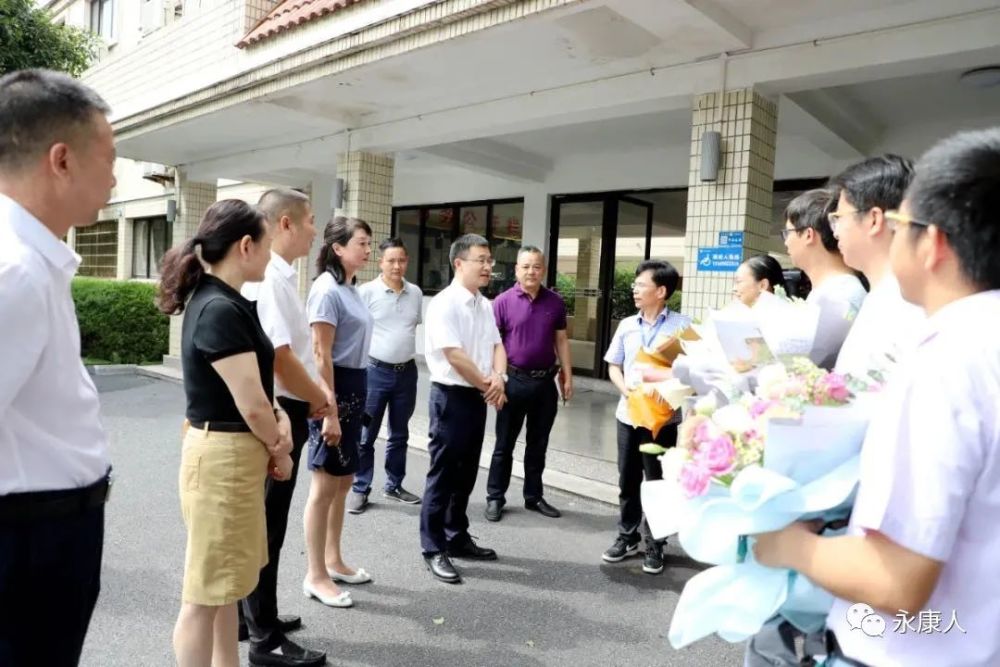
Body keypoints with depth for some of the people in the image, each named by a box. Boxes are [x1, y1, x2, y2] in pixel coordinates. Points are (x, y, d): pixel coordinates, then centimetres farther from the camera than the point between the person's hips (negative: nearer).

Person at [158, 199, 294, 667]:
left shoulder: (221, 301, 10)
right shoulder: (220, 310, -21)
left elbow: (257, 385, 12)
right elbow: (250, 405, -20)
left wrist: (281, 421, -5)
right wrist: (280, 451, -4)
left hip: (236, 453, 10)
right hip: (224, 456, -10)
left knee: (224, 586, 22)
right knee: (205, 593, 5)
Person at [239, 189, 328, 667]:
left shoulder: (283, 276, 10)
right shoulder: (266, 278, -20)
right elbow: (280, 358, -25)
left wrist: (313, 398, 7)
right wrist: (318, 399, -10)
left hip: (288, 410, 10)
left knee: (264, 518, 20)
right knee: (266, 523, 2)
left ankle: (254, 615, 38)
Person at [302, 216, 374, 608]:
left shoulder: (350, 289, 12)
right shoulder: (327, 290, -14)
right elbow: (321, 355, -19)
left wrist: (354, 398, 14)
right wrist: (329, 412, -21)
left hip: (355, 388, 9)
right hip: (334, 389, -9)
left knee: (343, 482, 17)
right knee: (325, 485, 0)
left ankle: (333, 561, 32)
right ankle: (315, 577, 13)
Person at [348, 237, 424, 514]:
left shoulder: (416, 293, 5)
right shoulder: (367, 291, -7)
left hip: (407, 371, 4)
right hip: (375, 370, -4)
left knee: (400, 434, 15)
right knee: (366, 434, 3)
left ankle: (394, 485, 30)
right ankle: (360, 489, 16)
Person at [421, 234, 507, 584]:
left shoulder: (485, 305, 10)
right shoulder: (444, 303, -16)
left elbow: (496, 345, 10)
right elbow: (454, 356, -21)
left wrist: (498, 378, -10)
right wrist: (489, 385, -11)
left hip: (479, 396, 8)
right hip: (452, 396, -8)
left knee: (466, 474, 16)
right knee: (443, 474, 0)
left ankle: (457, 538, 31)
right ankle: (434, 550, 12)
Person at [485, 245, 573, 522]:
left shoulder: (555, 302, 3)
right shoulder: (503, 302, -6)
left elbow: (561, 341, 9)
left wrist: (567, 377, 7)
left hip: (545, 381, 3)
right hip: (514, 380, -3)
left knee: (538, 444, 14)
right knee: (505, 444, 7)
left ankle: (534, 496, 27)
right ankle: (495, 497, 19)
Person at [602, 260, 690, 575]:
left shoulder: (682, 325, -6)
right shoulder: (627, 325, 7)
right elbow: (614, 366, 12)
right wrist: (624, 387, -7)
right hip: (629, 413, 4)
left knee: (657, 481, 7)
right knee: (627, 481, 13)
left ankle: (654, 544, 22)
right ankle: (627, 537, 29)